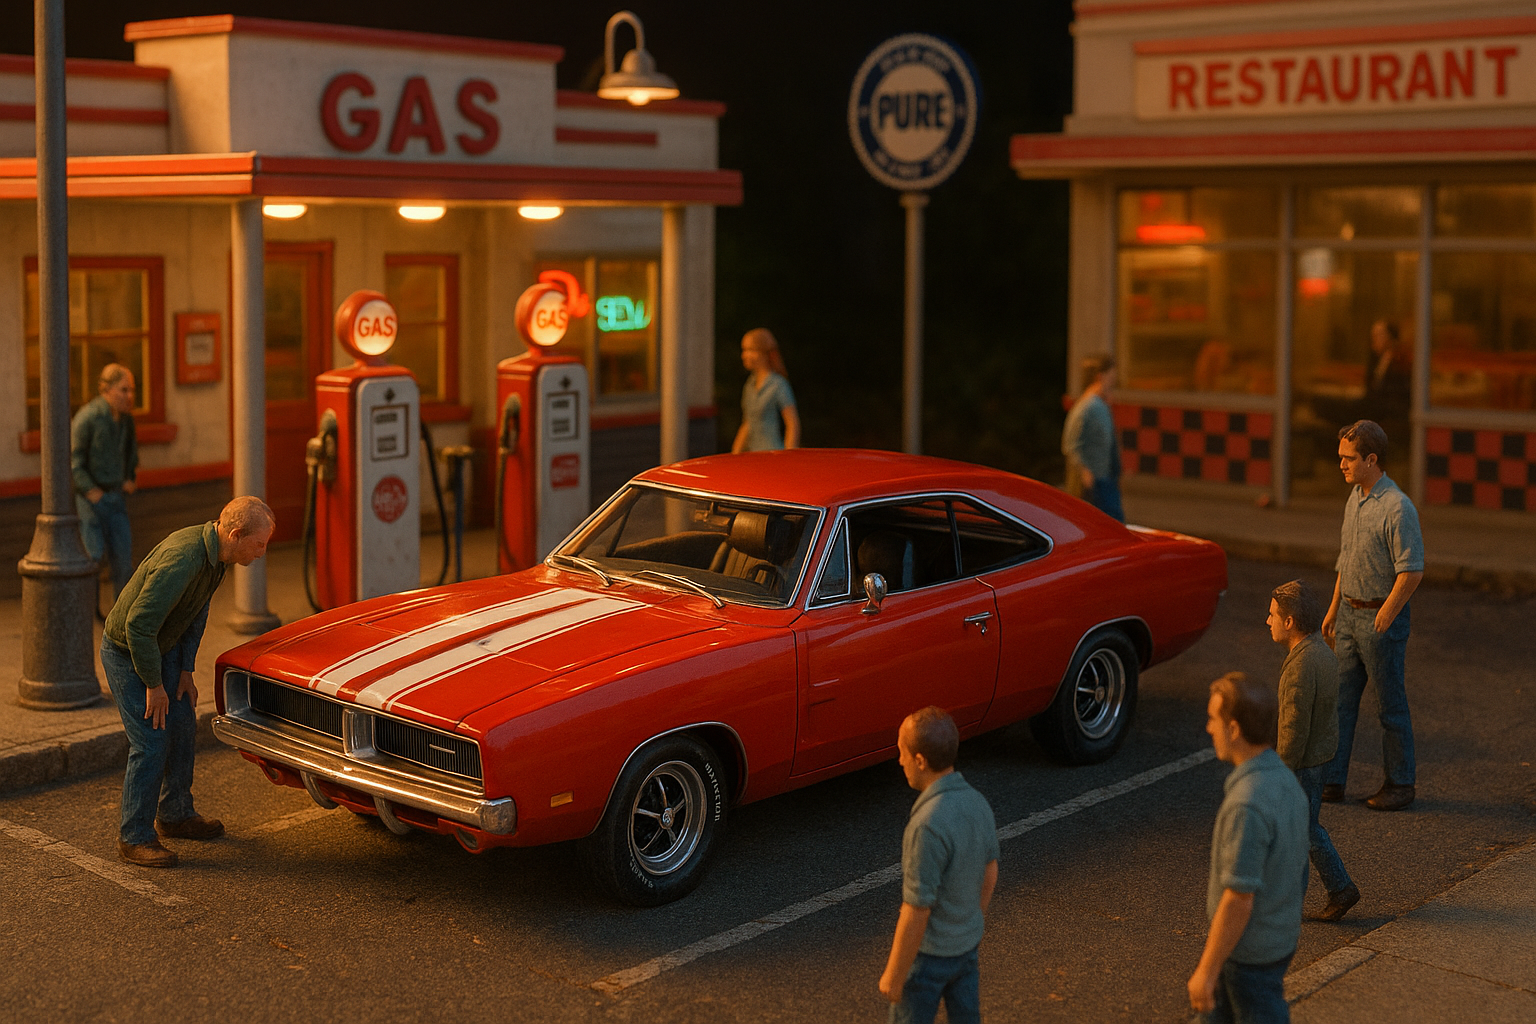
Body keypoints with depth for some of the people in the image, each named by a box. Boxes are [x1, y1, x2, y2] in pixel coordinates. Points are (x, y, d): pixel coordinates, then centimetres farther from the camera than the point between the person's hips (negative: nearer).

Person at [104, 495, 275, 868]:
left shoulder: (215, 554, -6)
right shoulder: (182, 561, -36)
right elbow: (138, 624, -33)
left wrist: (186, 670, 7)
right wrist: (154, 685, -22)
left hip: (161, 646, 9)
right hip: (126, 653, -9)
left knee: (183, 727, 15)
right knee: (152, 743, -9)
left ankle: (175, 815, 31)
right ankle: (134, 838, 3)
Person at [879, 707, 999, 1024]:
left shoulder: (928, 826, -33)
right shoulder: (977, 802, -7)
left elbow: (916, 911, -27)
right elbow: (989, 873, 9)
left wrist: (894, 975, -15)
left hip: (929, 952, -7)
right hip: (967, 944, 7)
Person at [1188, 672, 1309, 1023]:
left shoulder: (1247, 805, -31)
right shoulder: (1286, 780, -2)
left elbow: (1238, 899, -27)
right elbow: (1298, 866, 9)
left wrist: (1207, 971, -19)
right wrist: (1293, 918, 23)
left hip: (1250, 952, -9)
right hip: (1281, 937, 9)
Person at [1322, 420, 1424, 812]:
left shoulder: (1397, 508, -19)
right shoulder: (1354, 498, 9)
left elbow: (1411, 572, -20)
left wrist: (1382, 621, -18)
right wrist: (1334, 609, 18)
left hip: (1382, 616, -8)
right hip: (1350, 613, 8)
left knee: (1390, 705, 3)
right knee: (1339, 699, 9)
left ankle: (1400, 784, 16)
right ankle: (1330, 780, 14)